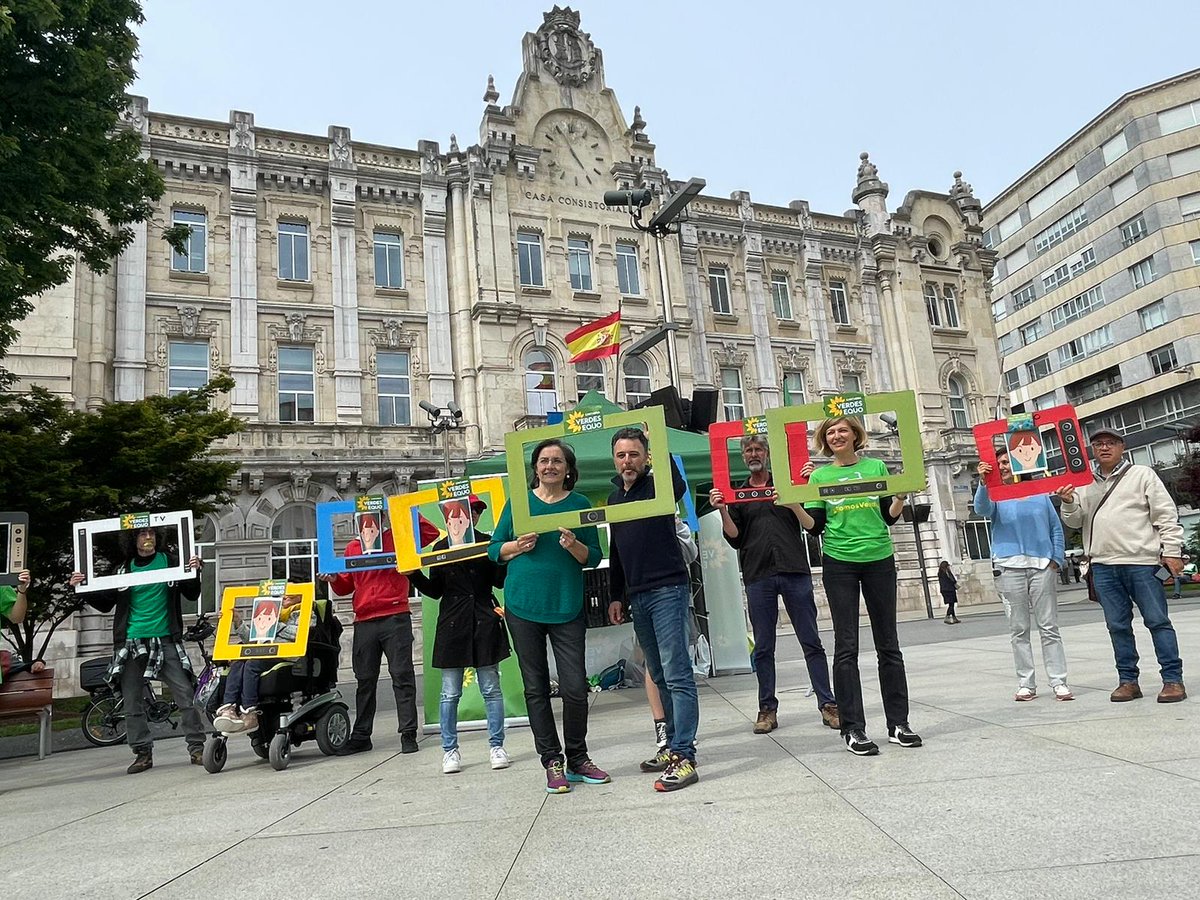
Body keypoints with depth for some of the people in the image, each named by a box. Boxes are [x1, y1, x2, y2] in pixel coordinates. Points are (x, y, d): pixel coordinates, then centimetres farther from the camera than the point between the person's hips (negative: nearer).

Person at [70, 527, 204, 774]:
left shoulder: (170, 562, 5)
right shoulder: (124, 569, 11)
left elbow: (192, 596, 4)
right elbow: (105, 604, 15)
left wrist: (194, 573, -14)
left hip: (166, 640, -2)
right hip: (131, 642, 3)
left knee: (185, 696, -7)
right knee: (133, 704, 5)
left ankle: (196, 748, 0)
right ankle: (143, 753, 16)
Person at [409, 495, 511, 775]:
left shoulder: (488, 542, 3)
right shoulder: (440, 547, 6)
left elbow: (500, 580, -3)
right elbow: (435, 590, 7)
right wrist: (413, 574, -8)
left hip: (485, 622, -1)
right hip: (452, 625, 1)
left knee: (491, 688, 6)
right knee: (450, 692, 5)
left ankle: (496, 746, 17)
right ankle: (450, 750, 17)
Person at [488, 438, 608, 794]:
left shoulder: (580, 504, 5)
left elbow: (595, 557, 3)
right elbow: (494, 548, 8)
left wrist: (574, 545, -16)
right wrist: (517, 546, -11)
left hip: (566, 607, 0)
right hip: (522, 607, 1)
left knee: (575, 687, -2)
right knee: (536, 687, 6)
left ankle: (577, 759, 18)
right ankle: (553, 762, 17)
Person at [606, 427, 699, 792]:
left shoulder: (657, 486, -4)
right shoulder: (614, 498, 17)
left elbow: (678, 487, -31)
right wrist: (615, 596, 20)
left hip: (668, 590, -8)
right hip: (637, 596, 8)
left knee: (677, 675, -8)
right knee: (660, 676, 13)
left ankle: (684, 757, -7)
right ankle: (675, 746, 22)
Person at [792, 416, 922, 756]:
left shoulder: (876, 467, 9)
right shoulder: (819, 475, 7)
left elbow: (889, 516, 8)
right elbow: (815, 525, 2)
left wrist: (901, 496, -10)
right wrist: (794, 506, -14)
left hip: (879, 559, 1)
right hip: (839, 563, -1)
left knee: (888, 643, 7)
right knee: (846, 646, -2)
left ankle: (898, 723, 15)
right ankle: (853, 728, 3)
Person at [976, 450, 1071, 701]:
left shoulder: (1040, 494, 14)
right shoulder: (996, 496, 10)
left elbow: (1056, 528, 14)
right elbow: (982, 508, -13)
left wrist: (1057, 559, 3)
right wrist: (983, 483, -30)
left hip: (1042, 566, 1)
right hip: (1010, 568, -1)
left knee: (1049, 627, 1)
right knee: (1018, 630, 3)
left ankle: (1058, 683, 5)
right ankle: (1026, 684, 8)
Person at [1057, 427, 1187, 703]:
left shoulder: (1142, 475, 7)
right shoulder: (1084, 485, 16)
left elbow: (1166, 515, 3)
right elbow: (1075, 521, 11)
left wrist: (1171, 551, -4)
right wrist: (1069, 503, -10)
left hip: (1142, 561, -3)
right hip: (1103, 565, 4)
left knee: (1157, 620, -1)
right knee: (1118, 626, 7)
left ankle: (1173, 679, 6)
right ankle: (1128, 680, 14)